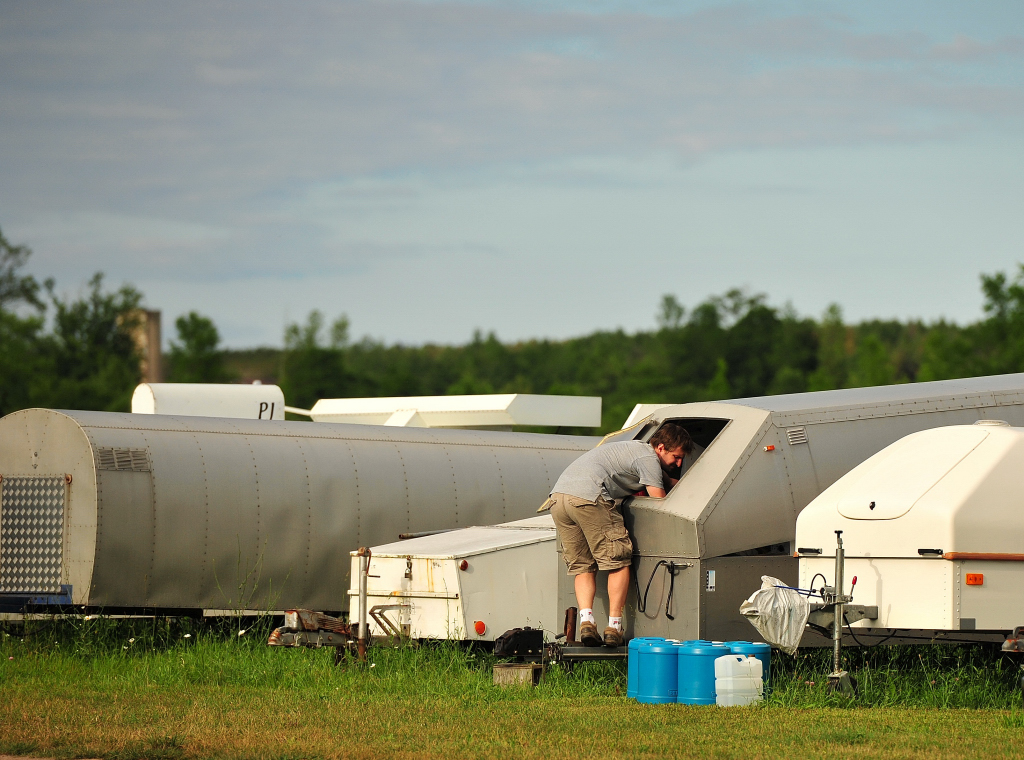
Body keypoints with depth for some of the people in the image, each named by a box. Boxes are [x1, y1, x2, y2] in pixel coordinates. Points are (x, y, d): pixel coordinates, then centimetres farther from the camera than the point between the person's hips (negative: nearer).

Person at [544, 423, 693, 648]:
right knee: (618, 562, 1)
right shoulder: (648, 458, 2)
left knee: (582, 566, 12)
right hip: (588, 497, -9)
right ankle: (614, 627, -4)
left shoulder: (635, 449, 32)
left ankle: (586, 620, -6)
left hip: (557, 497, 9)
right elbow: (660, 503, -2)